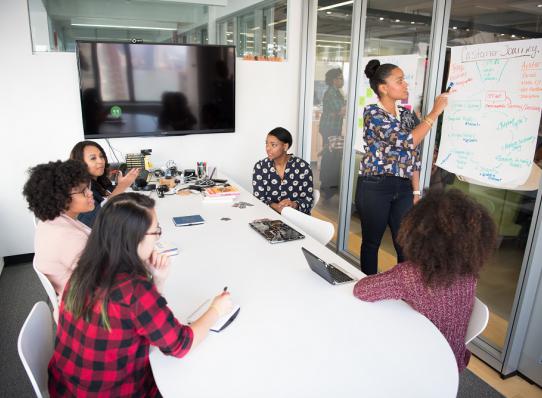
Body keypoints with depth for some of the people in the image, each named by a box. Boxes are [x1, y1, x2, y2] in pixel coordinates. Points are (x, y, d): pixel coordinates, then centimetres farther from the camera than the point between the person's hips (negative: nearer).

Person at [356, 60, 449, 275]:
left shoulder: (407, 114, 11)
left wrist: (416, 192, 9)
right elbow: (406, 141, -20)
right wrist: (435, 112, -12)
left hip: (403, 188, 6)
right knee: (371, 242, 9)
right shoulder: (372, 112, -10)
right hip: (375, 187, -6)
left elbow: (413, 156, 14)